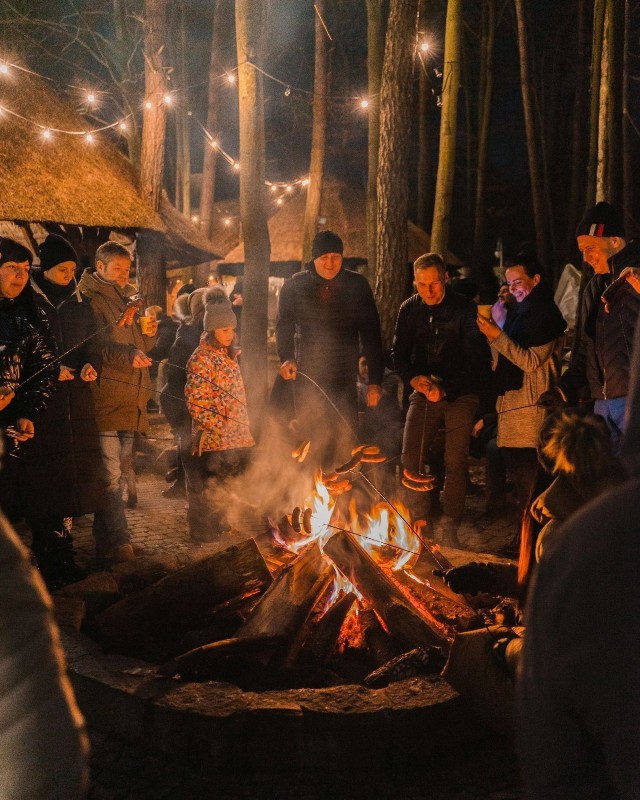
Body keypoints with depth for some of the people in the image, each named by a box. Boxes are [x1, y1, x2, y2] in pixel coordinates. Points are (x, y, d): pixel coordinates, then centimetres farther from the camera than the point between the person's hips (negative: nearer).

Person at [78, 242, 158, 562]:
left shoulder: (129, 298, 21)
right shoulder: (90, 299, -5)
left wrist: (149, 334, 5)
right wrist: (128, 353, -27)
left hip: (131, 399, 8)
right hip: (105, 397, -8)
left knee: (118, 471, 12)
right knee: (110, 473, -9)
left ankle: (106, 540, 20)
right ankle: (118, 542, -6)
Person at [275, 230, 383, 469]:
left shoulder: (357, 285, 2)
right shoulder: (295, 286, 4)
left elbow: (371, 333, 2)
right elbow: (284, 326, 5)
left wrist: (375, 379, -3)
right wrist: (286, 358, -16)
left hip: (344, 379, 0)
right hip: (307, 378, 0)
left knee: (345, 440, -3)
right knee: (311, 442, 4)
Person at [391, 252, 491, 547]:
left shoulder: (465, 309, -7)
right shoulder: (409, 309, 4)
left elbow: (476, 359, -9)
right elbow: (399, 352, 13)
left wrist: (445, 389, -18)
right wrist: (414, 378, -7)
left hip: (460, 394, -3)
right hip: (424, 392, 3)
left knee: (455, 462, -5)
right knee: (409, 460, -4)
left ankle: (448, 527, 4)